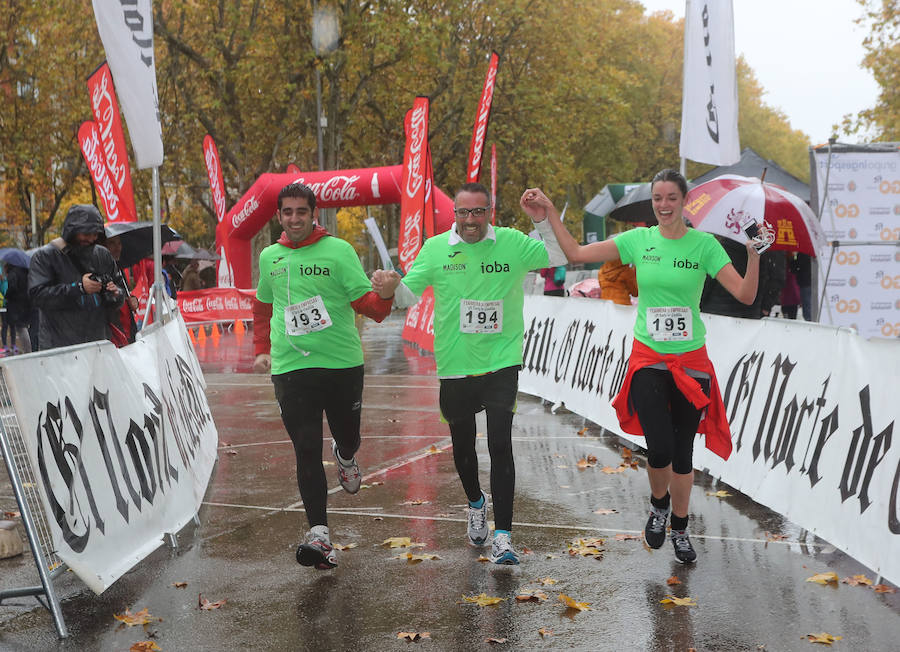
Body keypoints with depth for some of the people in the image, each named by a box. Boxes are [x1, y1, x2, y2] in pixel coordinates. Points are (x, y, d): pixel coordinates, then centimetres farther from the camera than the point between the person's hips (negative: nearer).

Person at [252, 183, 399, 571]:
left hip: (342, 363, -1)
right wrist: (261, 349, 16)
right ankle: (319, 534, -6)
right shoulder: (270, 257, 9)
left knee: (348, 438, 14)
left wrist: (386, 294, -28)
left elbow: (368, 305, -7)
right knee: (307, 452, -6)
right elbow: (263, 306, 26)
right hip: (291, 367, 1)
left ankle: (345, 457, 52)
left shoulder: (338, 251, -3)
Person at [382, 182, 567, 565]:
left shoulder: (512, 243, 0)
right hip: (454, 366, 2)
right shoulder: (435, 249, 1)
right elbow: (408, 293, 3)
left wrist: (544, 220, -12)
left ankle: (502, 534, -4)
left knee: (500, 445, -10)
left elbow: (560, 258, 1)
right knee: (462, 445, 16)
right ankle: (475, 503, 45)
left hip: (501, 363, -2)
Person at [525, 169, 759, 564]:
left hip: (690, 361, 0)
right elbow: (575, 254, 2)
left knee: (683, 452, 7)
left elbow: (745, 295, -8)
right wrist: (550, 214, -5)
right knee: (659, 449, -13)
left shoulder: (704, 244, -3)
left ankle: (679, 529, 29)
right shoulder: (639, 240, 1)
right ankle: (659, 503, 21)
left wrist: (754, 253, -23)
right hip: (648, 359, 0)